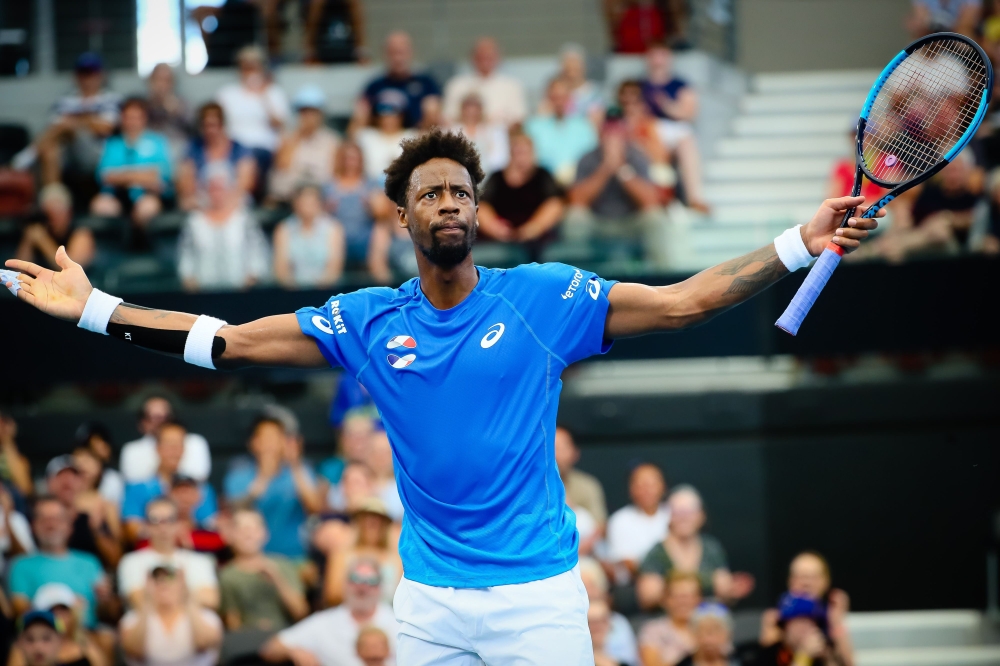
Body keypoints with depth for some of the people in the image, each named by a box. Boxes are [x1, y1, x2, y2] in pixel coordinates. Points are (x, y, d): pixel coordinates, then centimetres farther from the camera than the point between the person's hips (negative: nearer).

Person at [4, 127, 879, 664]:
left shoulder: (543, 297, -2)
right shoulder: (369, 321, 4)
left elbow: (683, 302, -4)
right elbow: (227, 341, 5)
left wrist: (800, 246, -13)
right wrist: (93, 308, 0)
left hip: (537, 591, -3)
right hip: (429, 595, 3)